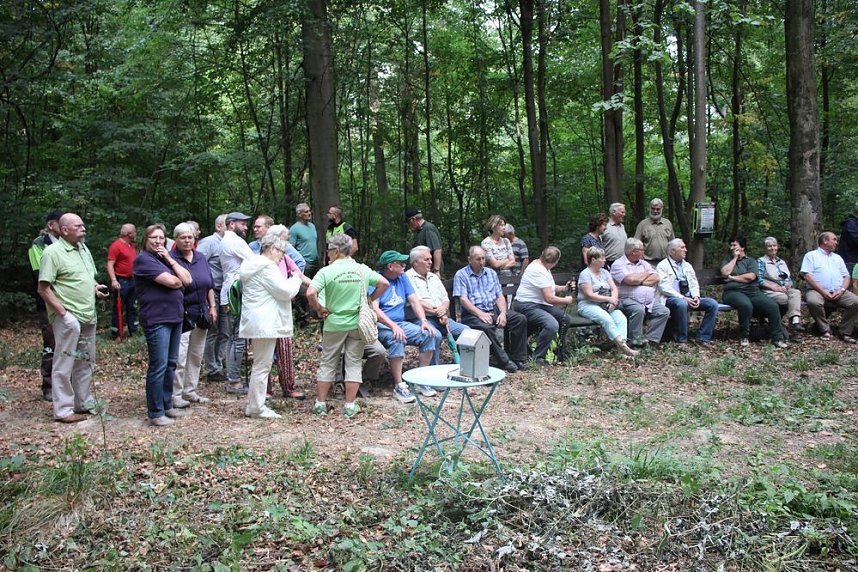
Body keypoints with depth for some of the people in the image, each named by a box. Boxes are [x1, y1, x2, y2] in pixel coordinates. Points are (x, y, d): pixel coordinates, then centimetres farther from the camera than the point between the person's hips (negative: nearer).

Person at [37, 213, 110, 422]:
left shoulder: (83, 249, 13)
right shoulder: (53, 252, -11)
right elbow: (43, 289, -14)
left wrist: (95, 287, 4)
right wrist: (63, 313, -18)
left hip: (88, 316, 8)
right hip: (68, 318, -8)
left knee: (85, 362, 16)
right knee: (64, 364, -1)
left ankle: (84, 403, 27)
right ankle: (63, 410, 7)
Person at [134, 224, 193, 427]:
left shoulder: (165, 258, 17)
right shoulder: (144, 259, -8)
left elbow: (187, 280, 3)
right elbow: (172, 282, -19)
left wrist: (170, 259, -2)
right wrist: (178, 281, 4)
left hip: (175, 317, 8)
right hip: (157, 319, -8)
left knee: (171, 364, 13)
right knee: (159, 366, -6)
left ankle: (167, 405, 24)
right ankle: (155, 413, 1)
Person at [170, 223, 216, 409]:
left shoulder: (201, 258, 12)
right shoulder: (171, 259, -8)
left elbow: (210, 285, 17)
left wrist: (212, 307, 12)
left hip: (201, 315, 7)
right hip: (181, 315, -7)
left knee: (196, 356, 13)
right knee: (179, 357, -7)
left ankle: (190, 391, 24)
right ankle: (176, 395, 3)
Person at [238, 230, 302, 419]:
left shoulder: (254, 264, 17)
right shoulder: (267, 267, -16)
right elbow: (286, 291, -15)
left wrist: (292, 281, 16)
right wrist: (296, 279, 2)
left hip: (259, 323, 11)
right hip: (265, 323, -11)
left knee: (260, 364, 16)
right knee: (262, 365, -4)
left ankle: (253, 405, 23)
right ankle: (257, 408, 2)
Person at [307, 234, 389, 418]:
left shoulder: (326, 271, -11)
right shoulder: (363, 269, 0)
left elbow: (310, 294, -21)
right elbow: (383, 283, 3)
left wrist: (319, 309, -5)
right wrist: (369, 300, 9)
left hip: (334, 324, -2)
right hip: (358, 324, 2)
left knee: (328, 363, 11)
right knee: (353, 363, 8)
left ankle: (320, 403, 16)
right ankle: (350, 406, 10)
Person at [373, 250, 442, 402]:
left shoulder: (402, 277, 13)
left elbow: (414, 301, 8)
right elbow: (374, 309, -19)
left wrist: (423, 320, -9)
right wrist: (393, 326, -30)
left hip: (401, 323, 7)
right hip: (381, 325, -7)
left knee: (434, 335, -12)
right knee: (396, 339, -38)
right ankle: (399, 386, -28)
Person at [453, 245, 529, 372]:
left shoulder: (491, 273, 18)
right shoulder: (461, 275, 2)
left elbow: (500, 296, 14)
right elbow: (463, 299, -9)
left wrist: (503, 313, -6)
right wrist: (480, 313, -22)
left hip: (494, 309, 6)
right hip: (473, 313, -5)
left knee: (520, 319, -15)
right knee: (485, 327, -37)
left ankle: (518, 359, -9)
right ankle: (504, 361, -26)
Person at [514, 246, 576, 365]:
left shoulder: (542, 266, 12)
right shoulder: (539, 271, -22)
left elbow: (549, 288, 26)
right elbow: (549, 298, -23)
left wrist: (564, 288, 10)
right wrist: (567, 300, -6)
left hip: (541, 304, 11)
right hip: (527, 306, -11)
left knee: (566, 320, 7)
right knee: (552, 325, -32)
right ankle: (537, 358, -18)